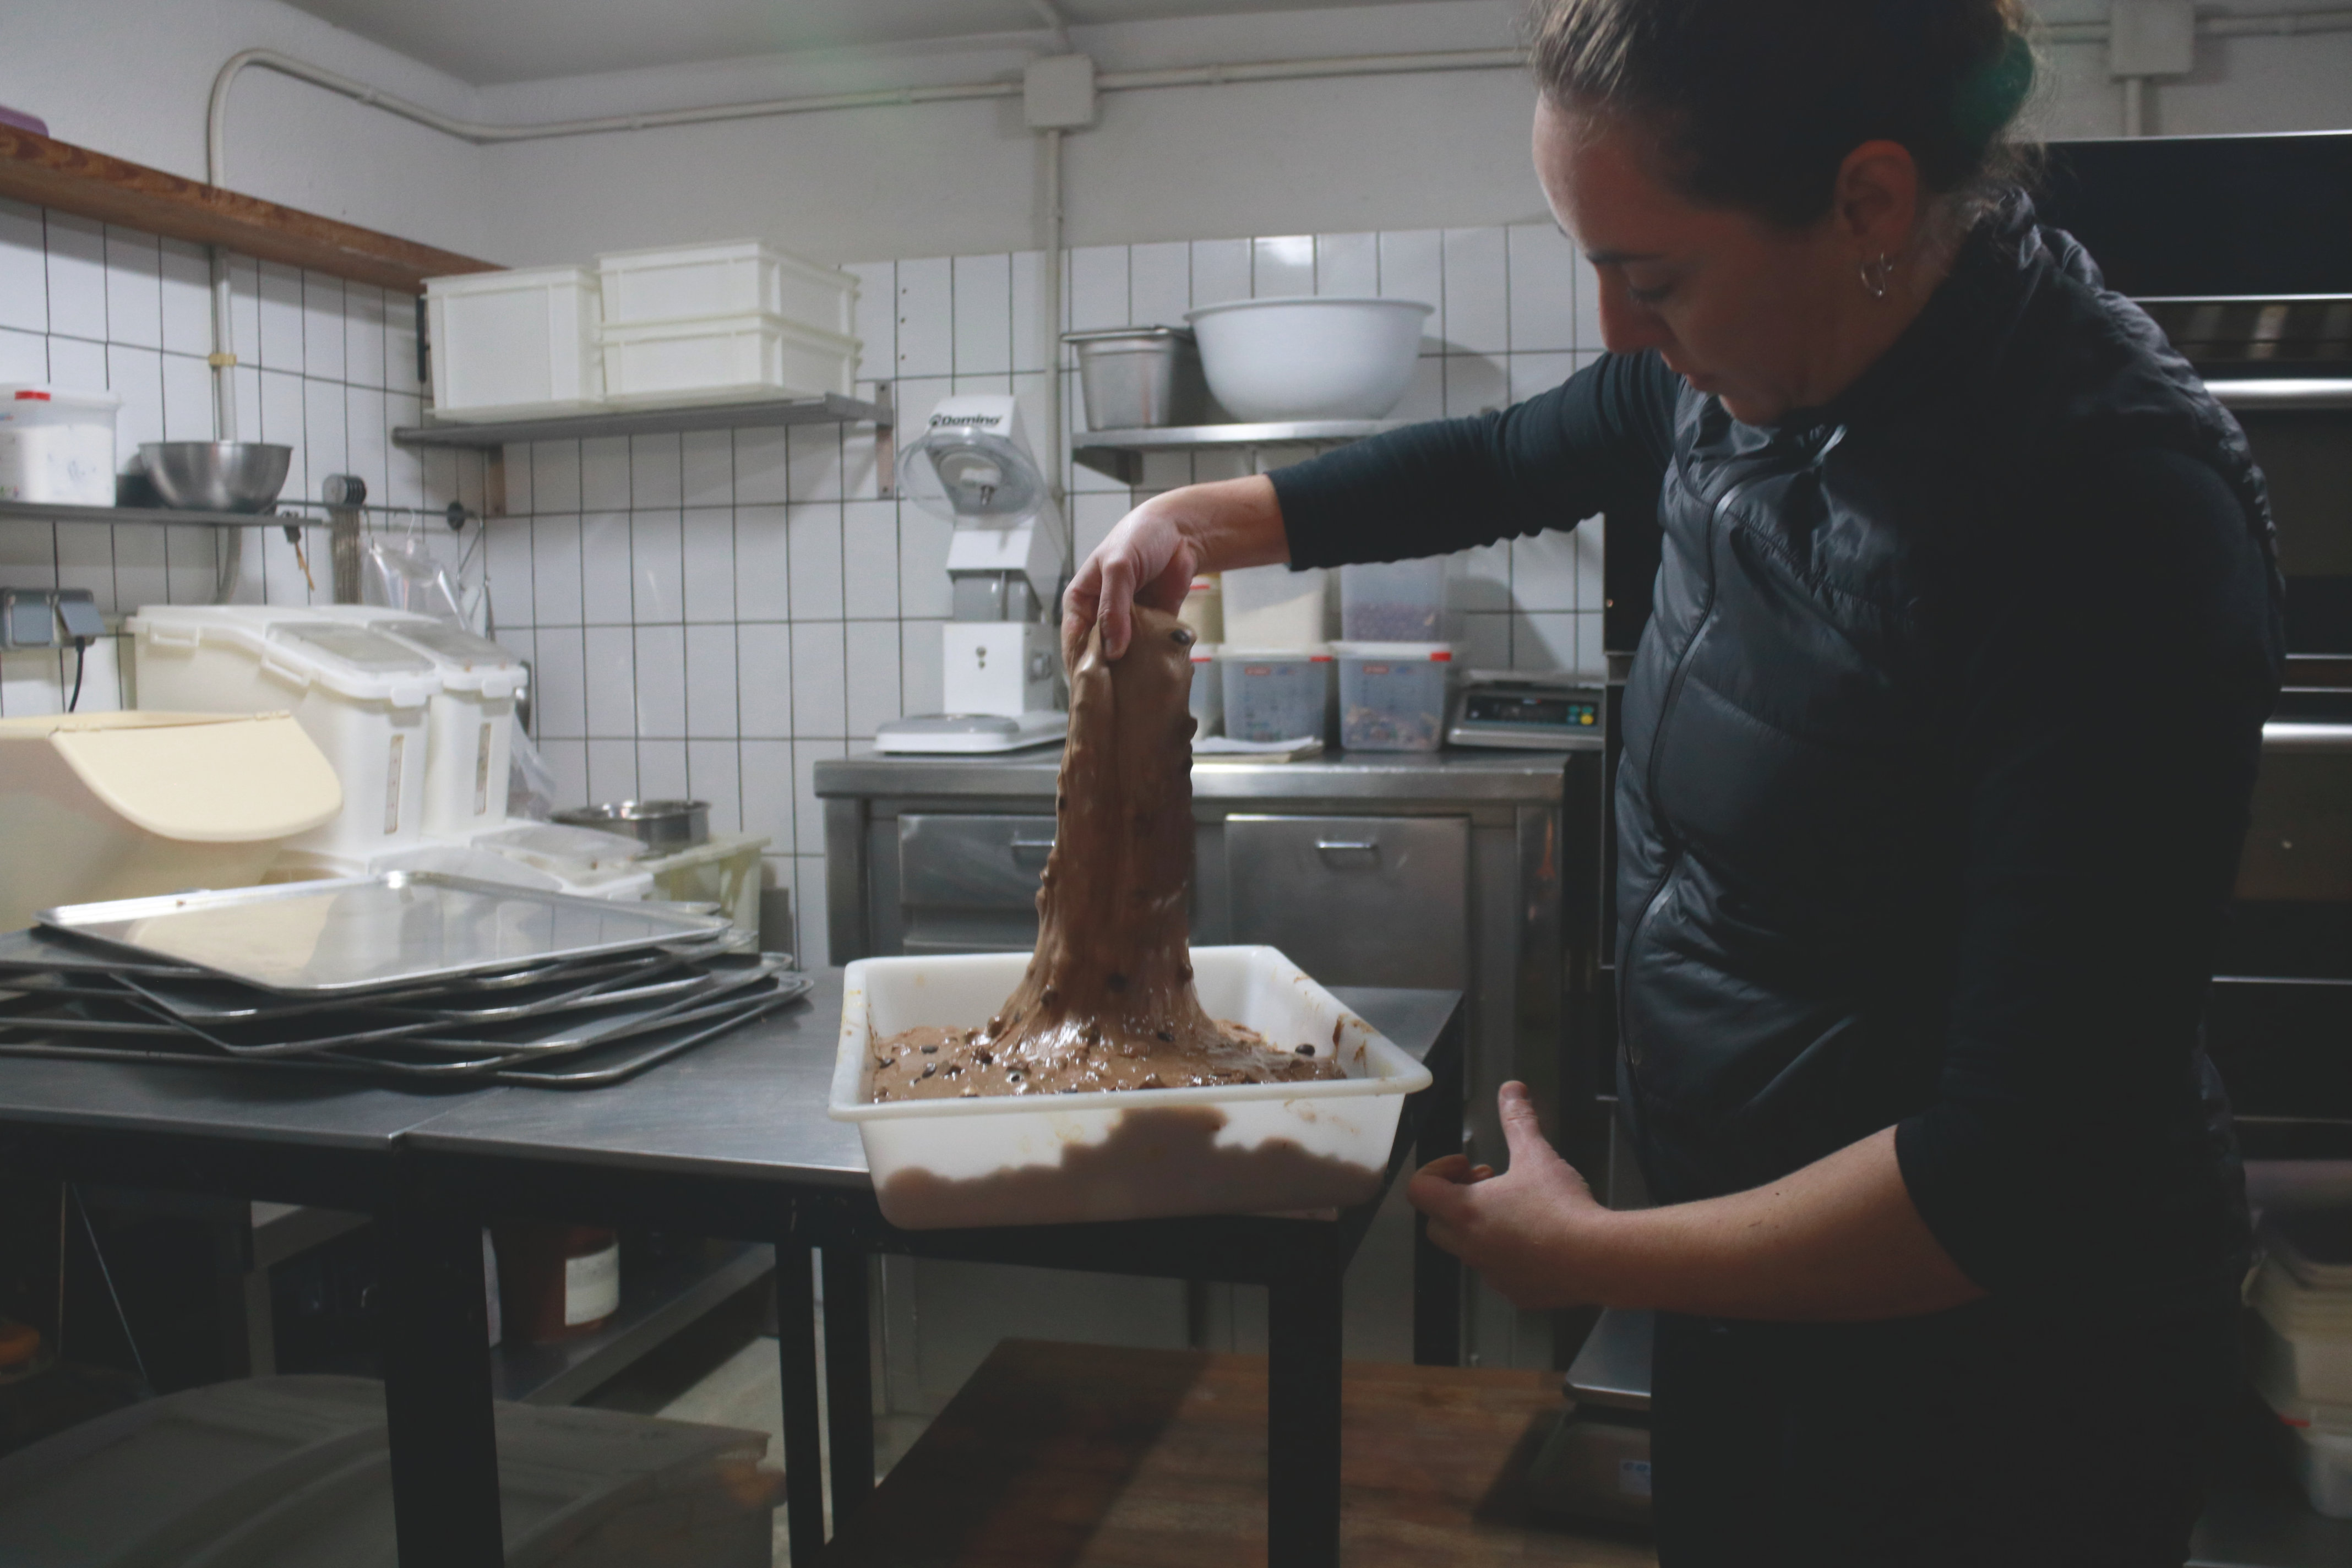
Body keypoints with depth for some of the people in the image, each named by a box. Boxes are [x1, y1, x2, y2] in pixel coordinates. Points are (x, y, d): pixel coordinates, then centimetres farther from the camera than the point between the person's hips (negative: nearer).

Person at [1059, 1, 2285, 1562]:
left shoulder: (2117, 513, -29)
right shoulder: (1761, 365, -7)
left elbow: (2019, 1169, -28)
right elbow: (1501, 464, 14)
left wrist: (1588, 1255, -20)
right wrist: (1211, 520, 3)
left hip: (1995, 1345, -6)